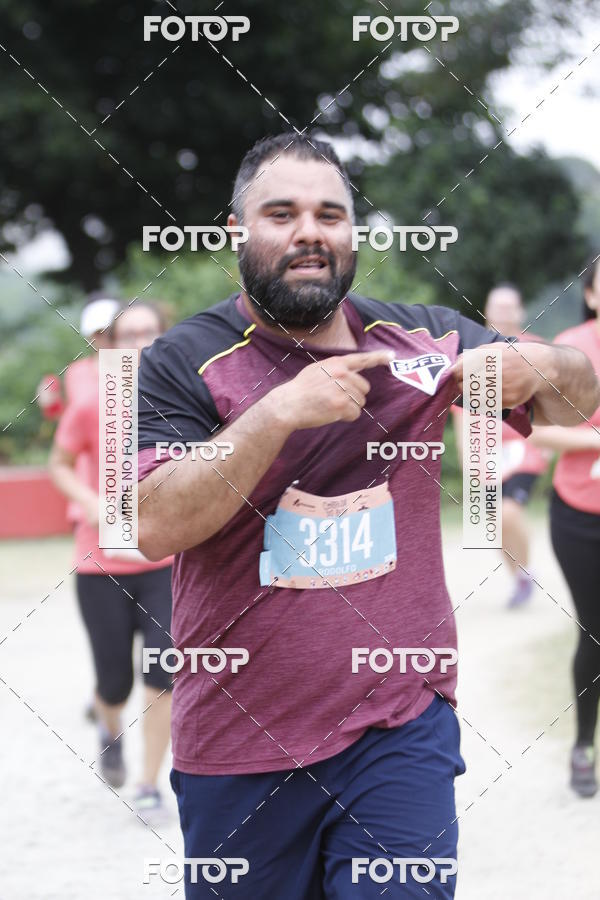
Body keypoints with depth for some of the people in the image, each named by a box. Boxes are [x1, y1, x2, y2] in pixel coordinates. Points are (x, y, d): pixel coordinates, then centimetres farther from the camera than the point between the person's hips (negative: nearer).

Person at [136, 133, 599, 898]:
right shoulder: (184, 363, -5)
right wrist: (278, 413, -27)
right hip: (238, 749, -1)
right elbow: (155, 526, -18)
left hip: (402, 728, 1)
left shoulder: (422, 340, 4)